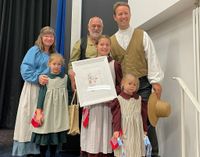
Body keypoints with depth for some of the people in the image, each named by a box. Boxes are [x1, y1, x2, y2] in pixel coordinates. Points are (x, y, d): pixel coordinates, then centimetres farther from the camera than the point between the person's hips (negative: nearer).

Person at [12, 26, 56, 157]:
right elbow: (25, 68, -14)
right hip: (33, 89, -6)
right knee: (29, 118, 0)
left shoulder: (54, 54, 13)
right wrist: (37, 77, -25)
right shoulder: (34, 50, -5)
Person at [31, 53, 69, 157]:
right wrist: (39, 111, -10)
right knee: (45, 134, 3)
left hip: (60, 111, 2)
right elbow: (41, 94, -6)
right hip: (47, 110, -2)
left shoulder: (65, 77, 2)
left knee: (56, 135, 11)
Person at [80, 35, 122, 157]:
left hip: (108, 104, -1)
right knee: (92, 136, 5)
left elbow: (121, 85, 2)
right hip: (92, 105, 2)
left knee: (105, 134, 3)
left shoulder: (115, 65, 2)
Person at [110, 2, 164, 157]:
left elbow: (152, 58, 0)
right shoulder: (111, 40, 10)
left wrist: (155, 81, -7)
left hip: (142, 83, -2)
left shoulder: (142, 35, 5)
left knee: (147, 119, -1)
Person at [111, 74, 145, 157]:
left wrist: (144, 129, 12)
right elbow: (116, 116, -7)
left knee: (137, 149, 8)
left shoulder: (139, 99, 7)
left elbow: (143, 115, 11)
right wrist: (116, 130, -11)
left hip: (137, 130, 4)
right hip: (125, 130, -4)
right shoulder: (119, 99, -6)